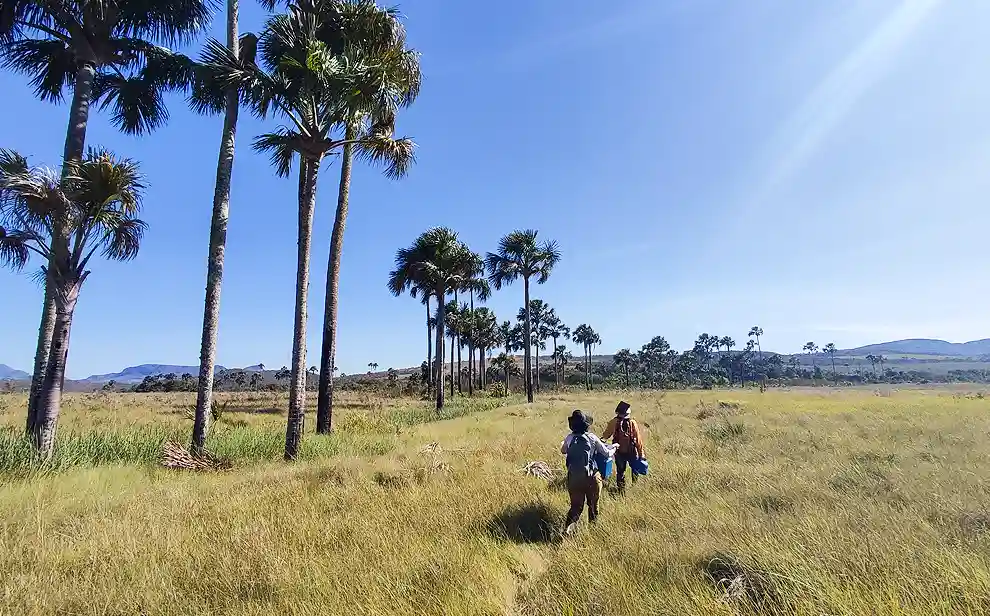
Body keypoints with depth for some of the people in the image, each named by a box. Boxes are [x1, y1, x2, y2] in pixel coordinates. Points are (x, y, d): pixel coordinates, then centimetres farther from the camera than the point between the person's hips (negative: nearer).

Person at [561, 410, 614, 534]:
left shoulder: (569, 438, -4)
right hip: (591, 477, -1)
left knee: (576, 505, 11)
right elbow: (607, 453, -2)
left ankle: (568, 527, -6)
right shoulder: (592, 437, -9)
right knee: (593, 504, 19)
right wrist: (614, 448, 19)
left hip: (574, 477, 1)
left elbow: (563, 451, 16)